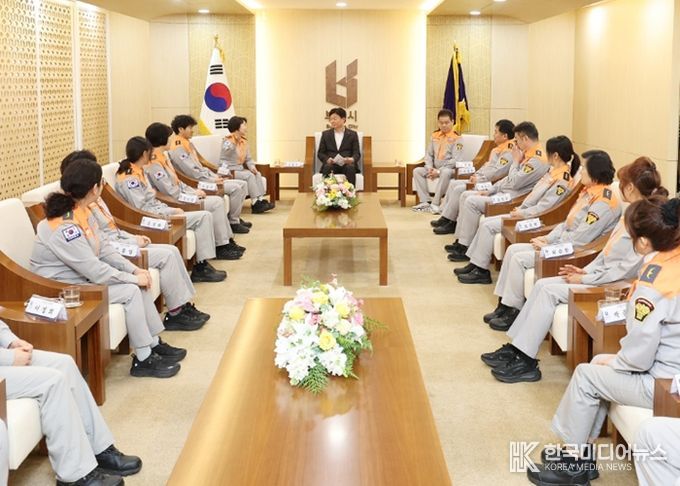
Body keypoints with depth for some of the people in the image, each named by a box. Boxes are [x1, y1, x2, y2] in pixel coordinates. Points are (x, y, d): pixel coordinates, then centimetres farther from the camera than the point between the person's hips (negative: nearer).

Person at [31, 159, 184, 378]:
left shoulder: (82, 213, 0)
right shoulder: (65, 228, -28)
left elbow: (103, 248, 6)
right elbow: (96, 271, -27)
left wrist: (135, 270, -6)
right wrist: (133, 278, -16)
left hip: (82, 279, 9)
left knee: (139, 285, 1)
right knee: (130, 291, -17)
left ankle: (154, 345, 12)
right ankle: (142, 360, -6)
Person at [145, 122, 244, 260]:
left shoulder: (161, 158, 13)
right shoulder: (154, 165, -20)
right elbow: (171, 193, -21)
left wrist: (194, 192, 5)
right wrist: (193, 195, -10)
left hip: (180, 198, 10)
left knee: (218, 201, 3)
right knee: (216, 203, -12)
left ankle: (227, 242, 7)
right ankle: (221, 247, -4)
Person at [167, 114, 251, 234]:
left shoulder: (187, 143, 17)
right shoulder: (178, 148, -15)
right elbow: (192, 171, -21)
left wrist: (216, 176, 7)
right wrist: (213, 180, -18)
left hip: (205, 177, 10)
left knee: (242, 184, 4)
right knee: (235, 188, -21)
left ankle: (236, 218, 10)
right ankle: (233, 223, -10)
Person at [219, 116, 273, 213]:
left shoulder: (244, 141, 12)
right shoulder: (228, 142, -12)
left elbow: (248, 159, 12)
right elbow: (222, 161, -19)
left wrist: (252, 167, -5)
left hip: (240, 170, 8)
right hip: (230, 171, -8)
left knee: (257, 174, -15)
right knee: (249, 175, -27)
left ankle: (261, 200, -24)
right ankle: (255, 203, -26)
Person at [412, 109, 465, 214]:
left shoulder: (457, 138, -7)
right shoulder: (434, 136, 12)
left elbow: (455, 160, -15)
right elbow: (428, 154, 14)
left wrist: (439, 171, -21)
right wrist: (430, 168, -7)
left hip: (449, 169, -6)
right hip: (435, 169, 7)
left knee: (445, 173, -39)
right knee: (417, 171, -11)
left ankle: (435, 203, -34)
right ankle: (425, 201, -15)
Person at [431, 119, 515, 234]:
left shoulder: (509, 152, -18)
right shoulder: (498, 149, 15)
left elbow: (497, 172, -26)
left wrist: (478, 179, -19)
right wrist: (476, 175, 5)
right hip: (482, 180, 11)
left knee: (459, 189, -20)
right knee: (453, 183, 9)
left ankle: (448, 221, -9)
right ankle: (445, 217, 5)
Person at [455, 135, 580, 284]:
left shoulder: (563, 180, -19)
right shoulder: (555, 172, 10)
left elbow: (544, 206, -22)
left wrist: (522, 213, -16)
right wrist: (520, 208, 5)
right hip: (527, 213, 10)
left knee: (488, 226, -14)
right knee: (486, 222, 4)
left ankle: (481, 271, -6)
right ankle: (475, 263, 5)